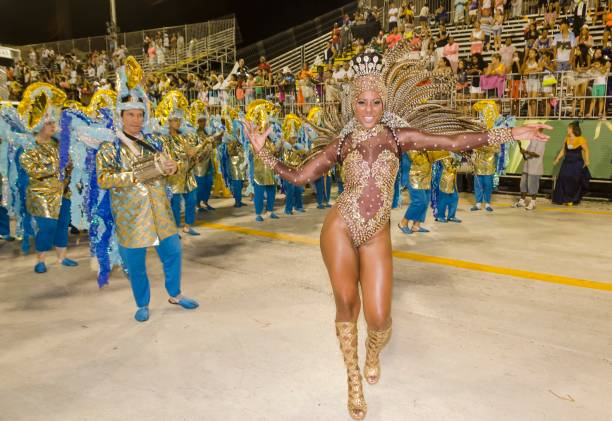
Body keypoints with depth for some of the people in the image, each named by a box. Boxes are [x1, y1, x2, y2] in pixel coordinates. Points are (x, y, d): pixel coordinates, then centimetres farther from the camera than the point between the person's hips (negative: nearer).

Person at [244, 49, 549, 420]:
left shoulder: (398, 135, 6)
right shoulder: (342, 143, 7)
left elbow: (454, 142, 2)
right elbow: (299, 177, 10)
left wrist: (512, 133, 0)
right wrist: (263, 151, 5)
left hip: (376, 236, 0)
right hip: (340, 228, 0)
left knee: (379, 319, -3)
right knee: (346, 304, 1)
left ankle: (373, 353, 36)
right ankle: (354, 380, 26)